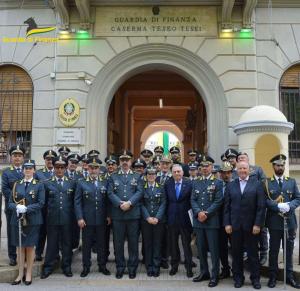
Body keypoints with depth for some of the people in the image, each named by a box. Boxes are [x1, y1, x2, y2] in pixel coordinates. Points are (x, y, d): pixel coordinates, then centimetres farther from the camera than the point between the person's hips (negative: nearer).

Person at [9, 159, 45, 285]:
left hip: (32, 221, -3)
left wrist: (26, 208, -19)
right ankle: (20, 274, 20)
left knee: (30, 247, 4)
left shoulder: (39, 185, -1)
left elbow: (41, 203, -7)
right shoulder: (17, 184, 8)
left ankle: (29, 274, 17)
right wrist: (17, 207, -16)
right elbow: (10, 203, 6)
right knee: (20, 247, 9)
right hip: (17, 220, 3)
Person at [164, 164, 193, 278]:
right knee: (173, 244, 13)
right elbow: (166, 201, 6)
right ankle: (174, 266, 28)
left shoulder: (189, 183, -6)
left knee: (187, 244, 6)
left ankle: (189, 267, 18)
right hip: (172, 218, 3)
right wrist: (167, 215, 3)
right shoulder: (167, 184, 2)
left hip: (185, 218, -3)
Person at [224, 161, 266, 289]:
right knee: (236, 253, 9)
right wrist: (227, 224, -2)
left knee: (253, 253, 7)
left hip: (251, 225, -2)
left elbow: (261, 206, -3)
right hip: (235, 225, 2)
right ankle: (238, 278, 22)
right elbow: (227, 207, 5)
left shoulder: (257, 184, 1)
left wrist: (258, 224, -9)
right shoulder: (230, 186, 7)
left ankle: (255, 278, 21)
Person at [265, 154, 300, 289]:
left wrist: (289, 206, -15)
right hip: (274, 222, -2)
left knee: (289, 250, 11)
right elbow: (265, 200, -8)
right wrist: (278, 206, -22)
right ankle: (273, 276, 19)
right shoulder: (267, 182, 1)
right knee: (273, 250, 8)